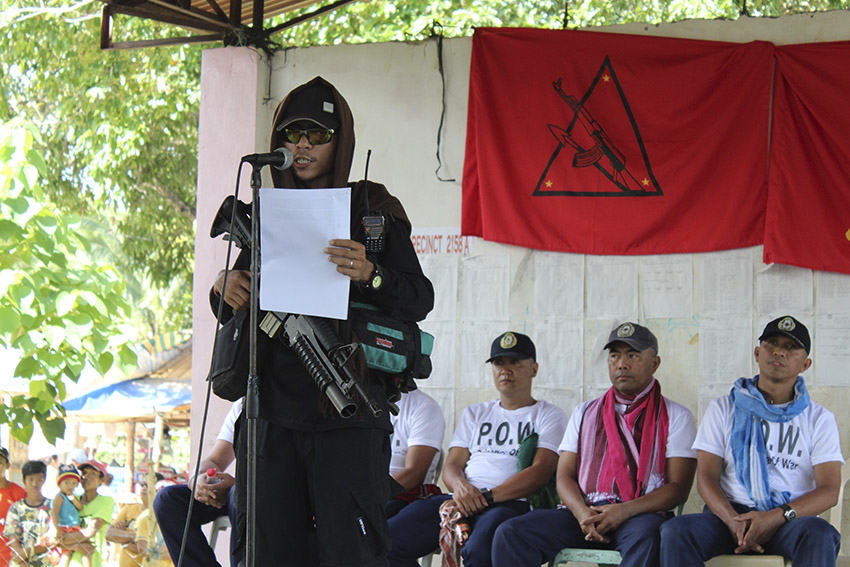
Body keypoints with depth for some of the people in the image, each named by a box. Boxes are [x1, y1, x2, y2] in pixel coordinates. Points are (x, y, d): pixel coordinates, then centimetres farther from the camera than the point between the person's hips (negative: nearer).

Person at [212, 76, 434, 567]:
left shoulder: (371, 210, 4)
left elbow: (420, 300, -3)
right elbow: (230, 305, 26)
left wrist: (371, 274, -23)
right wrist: (225, 289, 1)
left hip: (347, 415, -5)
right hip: (272, 410, 5)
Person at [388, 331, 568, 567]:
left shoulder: (550, 416, 13)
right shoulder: (475, 413, 29)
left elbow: (540, 472, -2)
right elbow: (451, 465, 18)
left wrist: (485, 496, -15)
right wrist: (460, 486, -9)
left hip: (510, 503, -5)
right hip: (460, 500, 5)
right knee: (385, 540, -21)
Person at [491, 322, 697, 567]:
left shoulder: (676, 416, 10)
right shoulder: (585, 413, 23)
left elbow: (678, 487, 0)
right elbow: (565, 476, 14)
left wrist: (624, 511, -16)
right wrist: (582, 513, -10)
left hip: (640, 515, -4)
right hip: (584, 510, 4)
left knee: (644, 537, -41)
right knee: (510, 533, -22)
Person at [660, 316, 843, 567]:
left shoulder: (819, 419, 13)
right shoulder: (723, 409, 15)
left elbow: (829, 491, 2)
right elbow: (706, 477, 7)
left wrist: (777, 517, -17)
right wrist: (733, 521, -15)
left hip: (790, 521, -1)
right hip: (730, 513, 1)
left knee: (818, 534, -37)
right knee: (676, 531, -31)